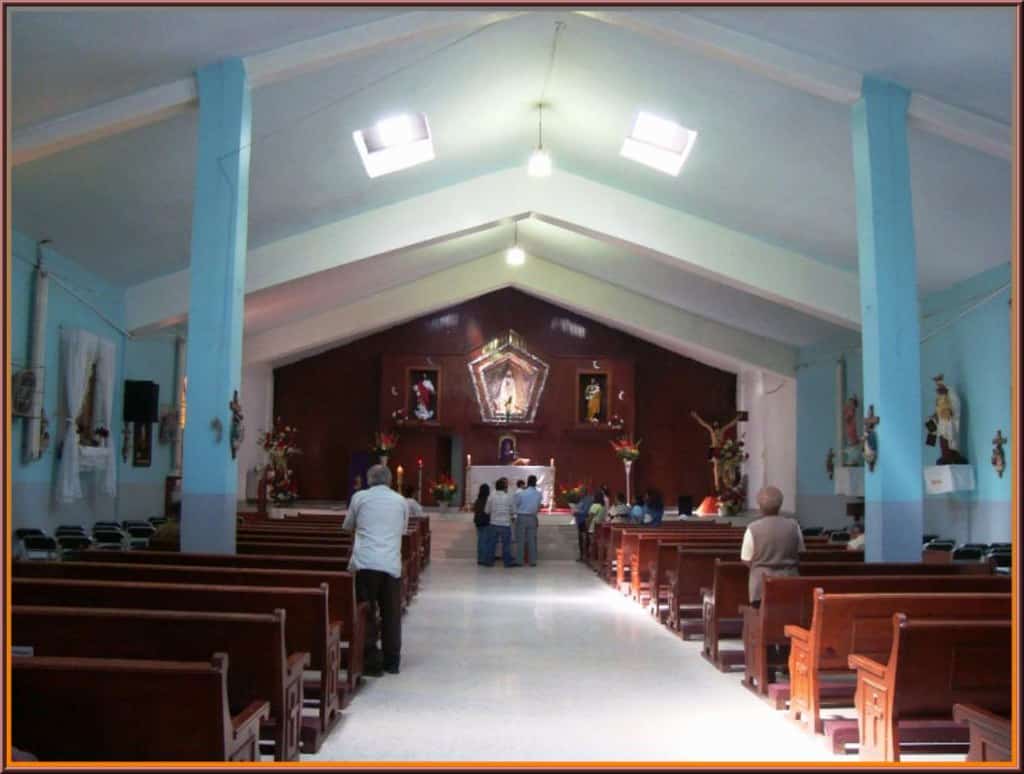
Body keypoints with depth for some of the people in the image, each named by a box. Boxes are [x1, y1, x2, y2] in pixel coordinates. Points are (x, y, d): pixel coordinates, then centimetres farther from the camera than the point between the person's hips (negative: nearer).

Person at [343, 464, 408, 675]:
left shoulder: (359, 497, 7)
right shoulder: (401, 501, 12)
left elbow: (347, 527, 19)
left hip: (365, 563, -2)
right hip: (392, 564, 2)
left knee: (366, 614, 6)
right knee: (391, 614, 12)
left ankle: (371, 662, 5)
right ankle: (392, 661, 19)